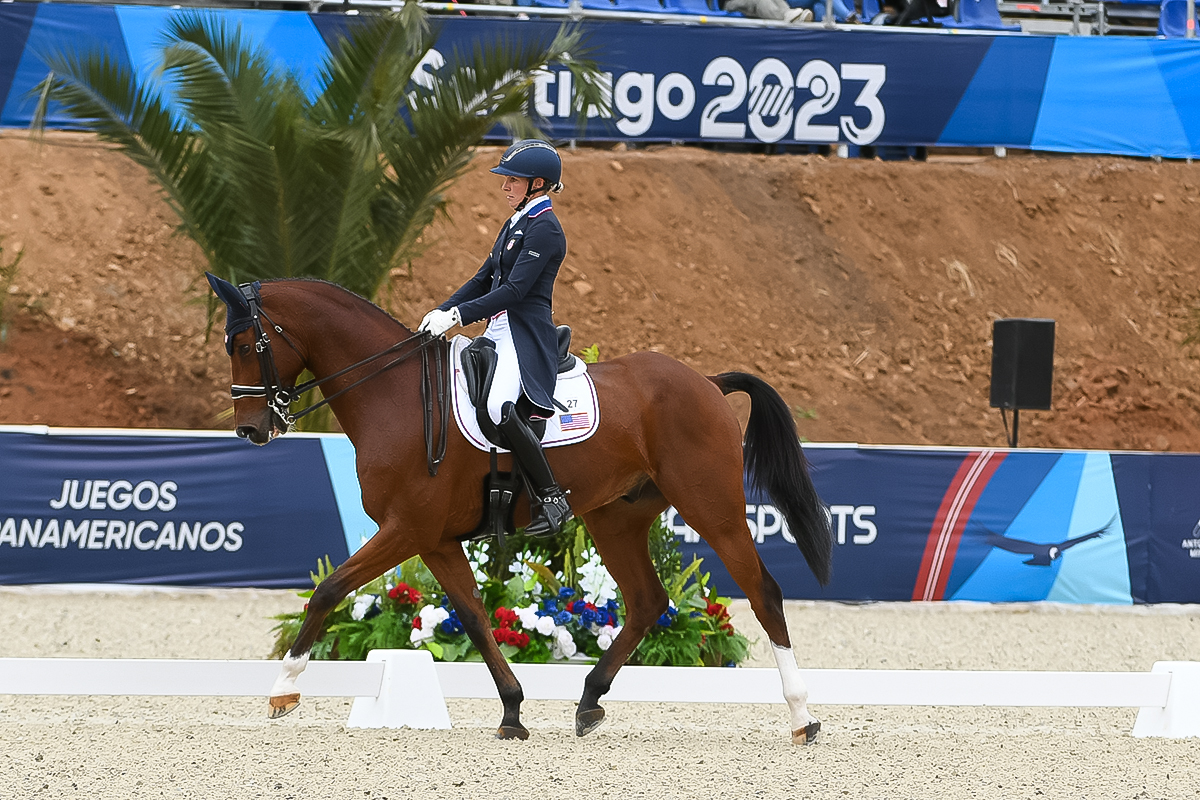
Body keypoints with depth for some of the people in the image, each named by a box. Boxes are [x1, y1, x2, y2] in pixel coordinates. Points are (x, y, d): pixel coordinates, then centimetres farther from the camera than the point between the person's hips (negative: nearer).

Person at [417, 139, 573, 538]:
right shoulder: (516, 224, 19)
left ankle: (551, 498, -25)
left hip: (526, 337, -10)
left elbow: (515, 289, -19)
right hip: (498, 333, 10)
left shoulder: (544, 228, -12)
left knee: (498, 406, -33)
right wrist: (441, 312, 6)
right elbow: (484, 278, 20)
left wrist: (458, 315, -22)